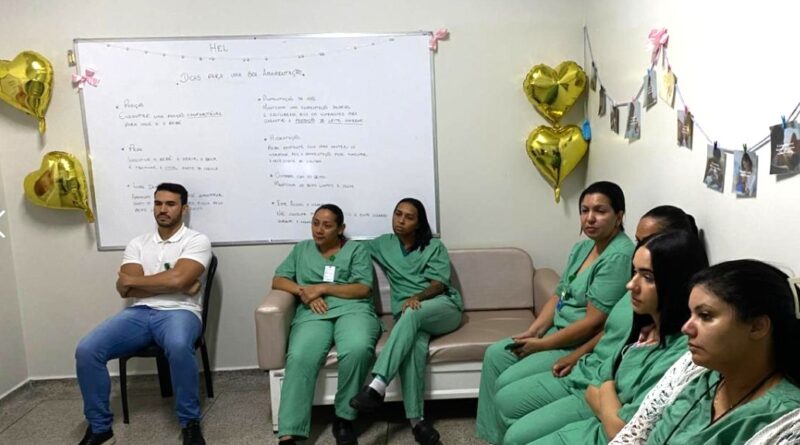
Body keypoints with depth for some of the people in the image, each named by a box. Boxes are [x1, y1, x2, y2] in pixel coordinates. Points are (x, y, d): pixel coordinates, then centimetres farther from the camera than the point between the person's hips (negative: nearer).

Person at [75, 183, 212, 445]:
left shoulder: (197, 241, 3)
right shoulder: (137, 244, 16)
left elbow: (177, 279, -14)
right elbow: (125, 290, 3)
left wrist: (132, 280, -2)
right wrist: (172, 285, -8)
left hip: (179, 311, -4)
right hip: (139, 313, 5)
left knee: (178, 347, -38)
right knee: (86, 350, -18)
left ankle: (190, 423, -16)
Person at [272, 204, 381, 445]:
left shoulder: (356, 250, 16)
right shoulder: (301, 249, 26)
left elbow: (363, 289, 3)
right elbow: (278, 281, 15)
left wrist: (322, 288, -5)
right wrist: (304, 292, -4)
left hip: (352, 309, -1)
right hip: (314, 313, 2)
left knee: (357, 350, -37)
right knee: (300, 358, -32)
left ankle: (344, 418, -18)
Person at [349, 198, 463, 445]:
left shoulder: (435, 246, 10)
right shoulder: (383, 244, 21)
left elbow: (439, 283, -2)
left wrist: (417, 297, -22)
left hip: (443, 307, -1)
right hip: (407, 313, 2)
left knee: (412, 313, -39)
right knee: (414, 344, -37)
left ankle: (377, 386, -50)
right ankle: (416, 419, -43)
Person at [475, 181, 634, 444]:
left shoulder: (619, 256, -22)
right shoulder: (582, 247, 8)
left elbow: (593, 322, -25)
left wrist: (541, 345, -16)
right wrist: (533, 331, -4)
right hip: (557, 331, 10)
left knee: (508, 383, -14)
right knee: (495, 355, 4)